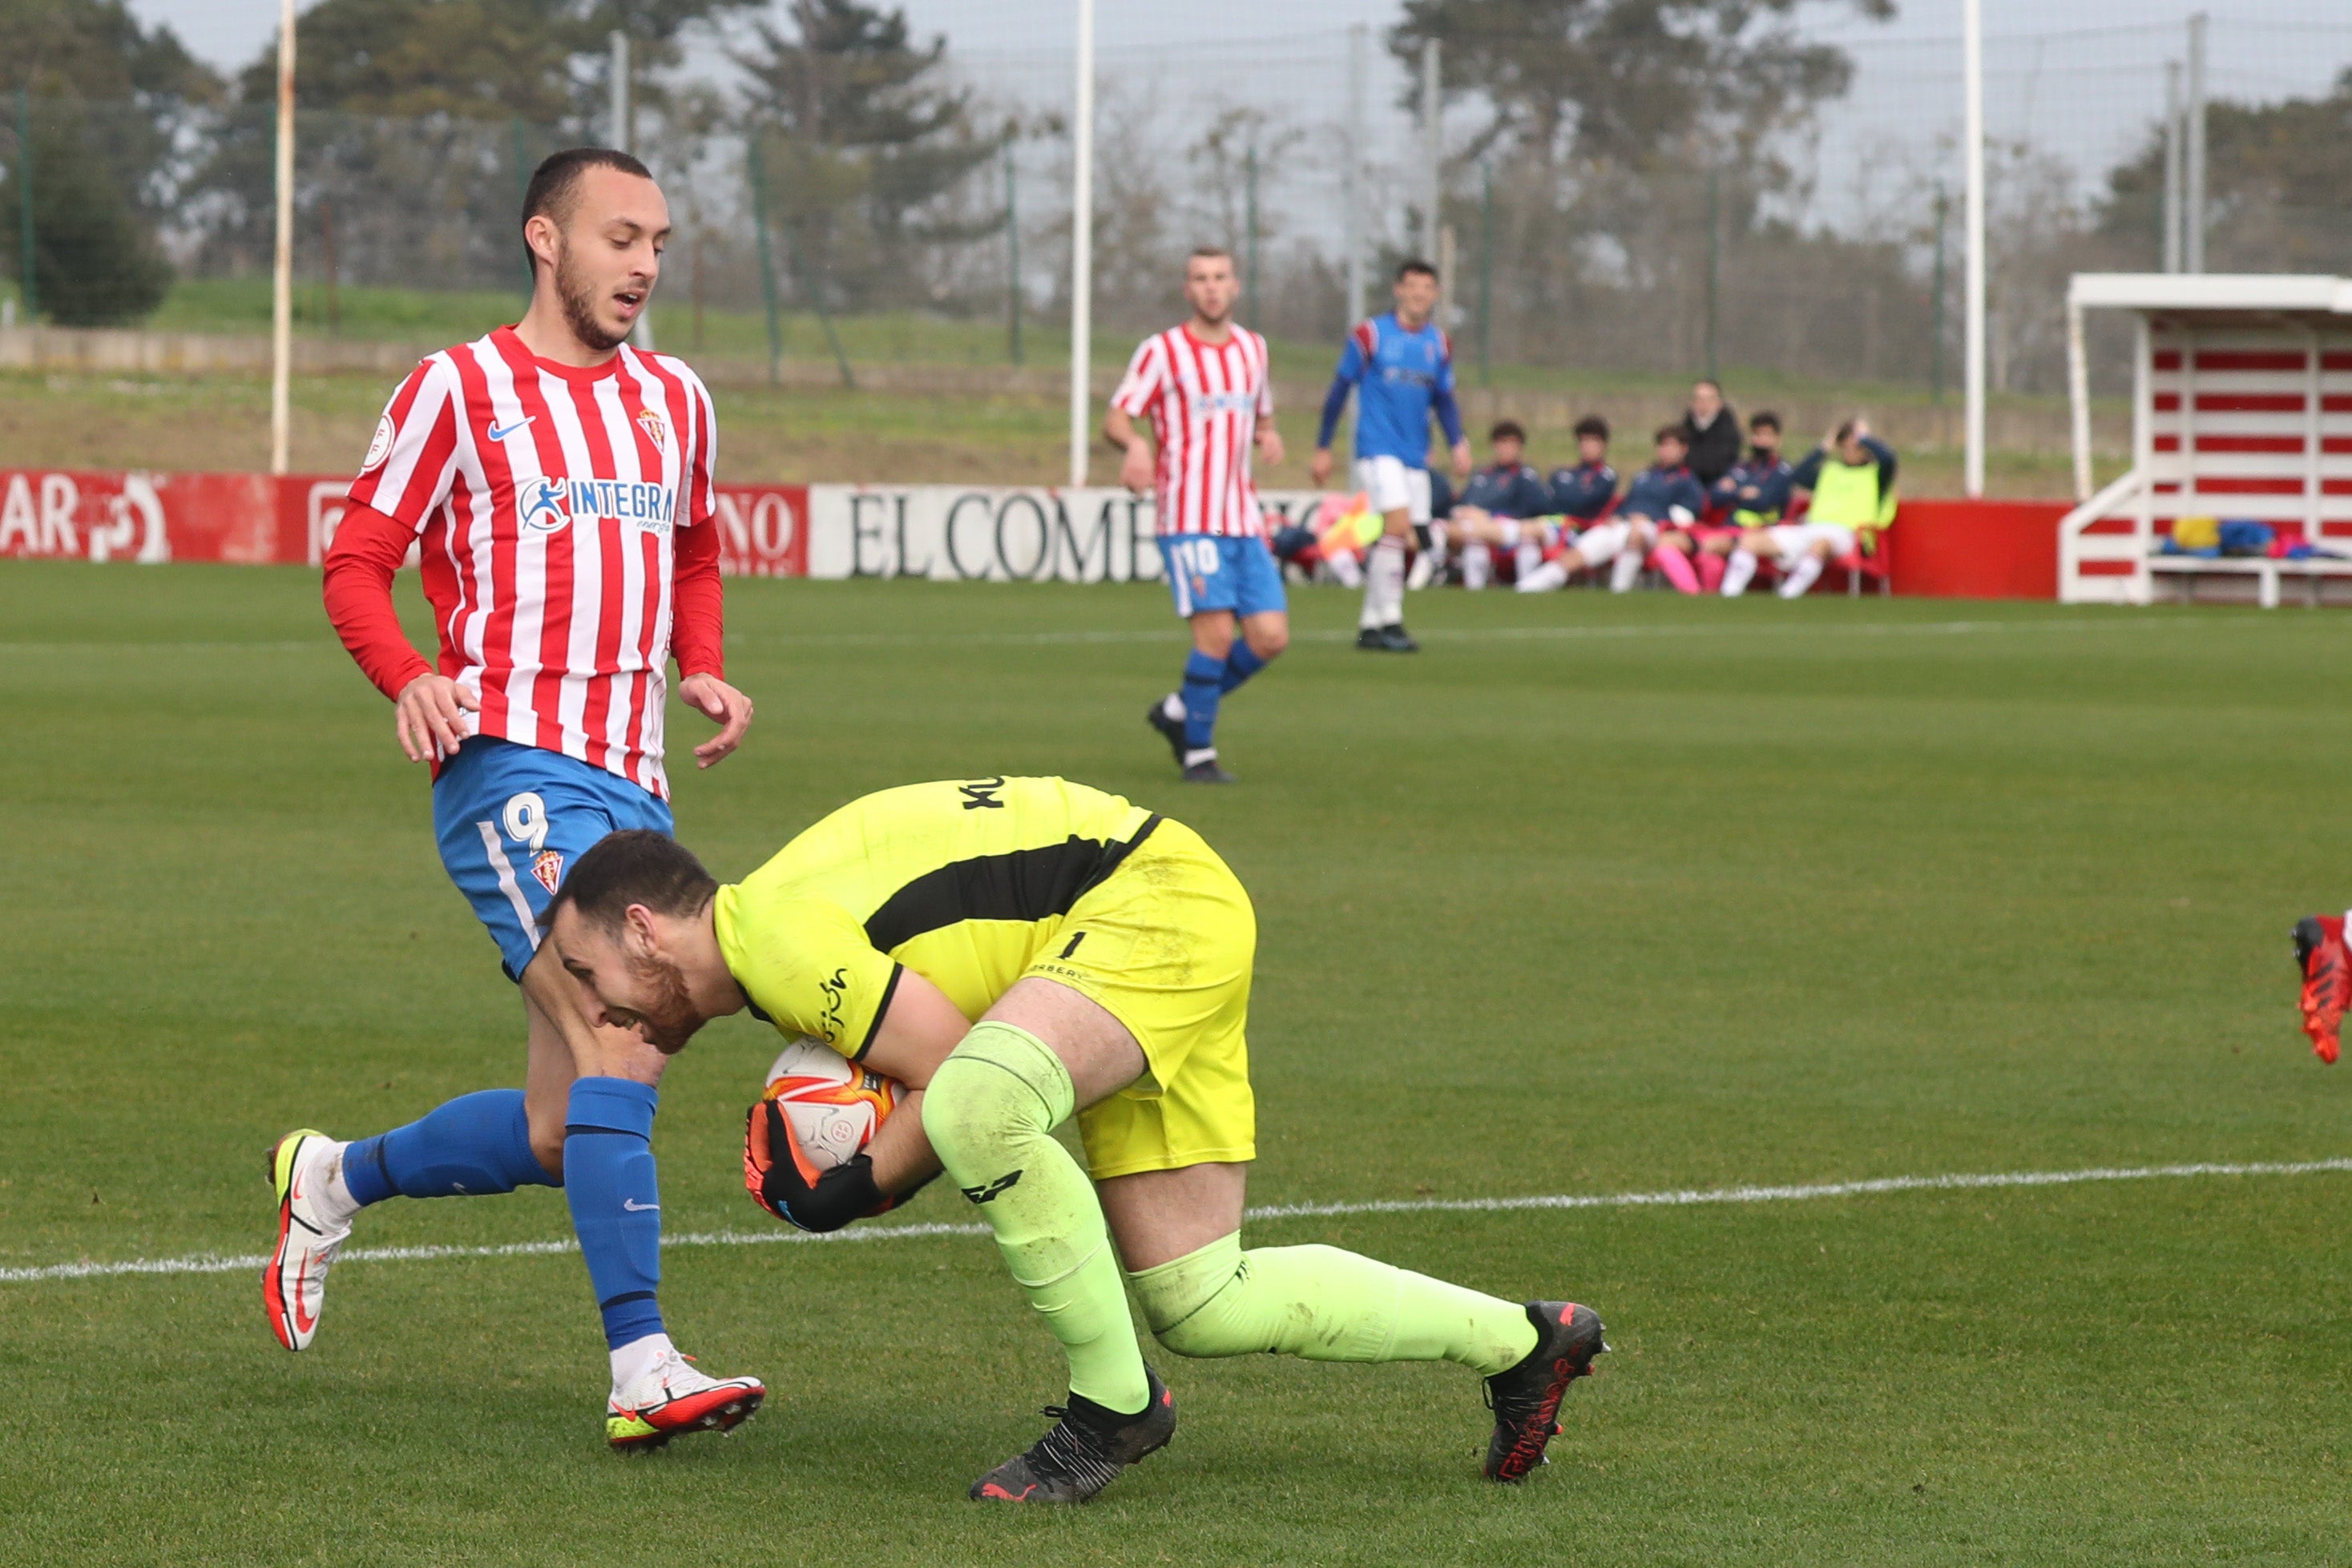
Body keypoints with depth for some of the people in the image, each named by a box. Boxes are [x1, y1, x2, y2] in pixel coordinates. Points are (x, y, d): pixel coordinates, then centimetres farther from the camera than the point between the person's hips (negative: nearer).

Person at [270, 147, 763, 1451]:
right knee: (623, 1038, -24)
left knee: (557, 1137, 7)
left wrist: (702, 670, 12)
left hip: (633, 785, 7)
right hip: (511, 764, -7)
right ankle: (642, 1371, -28)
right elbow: (356, 562, 1)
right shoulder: (459, 390, 0)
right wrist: (410, 679, -18)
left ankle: (331, 1180, 33)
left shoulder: (674, 402, 18)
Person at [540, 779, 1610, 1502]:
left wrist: (855, 1193, -13)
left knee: (977, 1105, -34)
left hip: (1159, 904, -10)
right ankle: (1520, 1340, 21)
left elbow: (955, 1070, -22)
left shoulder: (778, 937, -20)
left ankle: (1112, 1402, -16)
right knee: (1196, 1306, 7)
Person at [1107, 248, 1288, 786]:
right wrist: (1136, 443, -29)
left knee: (1270, 637, -3)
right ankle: (1199, 752, 0)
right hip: (1188, 517, -6)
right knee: (1216, 632, -15)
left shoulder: (1252, 348, 15)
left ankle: (1179, 711, 17)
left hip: (1244, 520, 6)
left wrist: (1268, 437, 4)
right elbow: (1115, 419, -5)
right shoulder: (1162, 351, -2)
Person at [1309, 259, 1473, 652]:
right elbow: (1339, 391, 2)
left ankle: (1370, 625, 13)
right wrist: (1322, 449, 2)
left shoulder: (1440, 344, 11)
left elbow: (1444, 399, 18)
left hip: (1415, 456, 5)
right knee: (1398, 523, -20)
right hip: (1377, 449, -5)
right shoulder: (1369, 335, -3)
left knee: (1398, 540, 4)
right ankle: (1389, 621, -15)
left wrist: (1457, 443, 2)